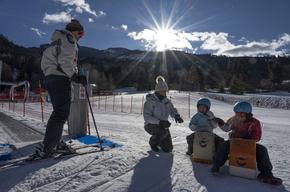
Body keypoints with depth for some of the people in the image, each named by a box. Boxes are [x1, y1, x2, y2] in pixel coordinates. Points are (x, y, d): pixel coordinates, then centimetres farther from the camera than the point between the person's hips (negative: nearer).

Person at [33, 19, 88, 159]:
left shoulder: (58, 41, 29)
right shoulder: (69, 39, -1)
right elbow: (65, 61, -16)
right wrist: (76, 78, -13)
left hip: (49, 77, 10)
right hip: (60, 78, -10)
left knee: (58, 112, 13)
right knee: (61, 114, -10)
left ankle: (52, 143, 14)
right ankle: (46, 149, -11)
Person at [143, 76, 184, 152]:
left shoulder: (166, 100, 2)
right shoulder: (150, 101, -17)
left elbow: (172, 110, 1)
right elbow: (147, 117, -21)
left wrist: (176, 116, -24)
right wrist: (159, 122, -34)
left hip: (163, 125, 6)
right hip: (150, 125, -5)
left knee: (168, 148, 0)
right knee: (163, 130, -38)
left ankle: (159, 142, 35)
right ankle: (153, 142, -5)